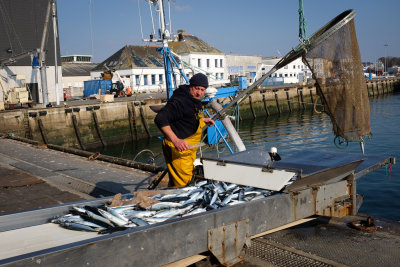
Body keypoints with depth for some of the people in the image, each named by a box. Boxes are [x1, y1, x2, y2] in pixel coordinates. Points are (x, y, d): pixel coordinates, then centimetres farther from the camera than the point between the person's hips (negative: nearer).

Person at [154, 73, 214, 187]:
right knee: (182, 185, -8)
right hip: (178, 148, -10)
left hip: (189, 148, 10)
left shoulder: (194, 99, 10)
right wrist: (176, 140, -37)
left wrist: (202, 119, 18)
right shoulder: (179, 101, -22)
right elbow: (160, 119, -30)